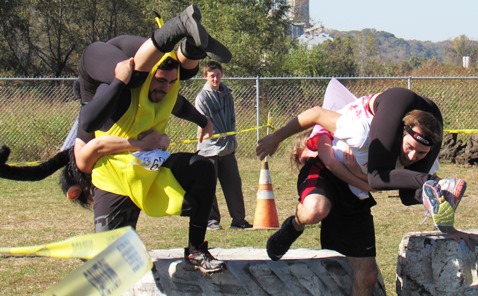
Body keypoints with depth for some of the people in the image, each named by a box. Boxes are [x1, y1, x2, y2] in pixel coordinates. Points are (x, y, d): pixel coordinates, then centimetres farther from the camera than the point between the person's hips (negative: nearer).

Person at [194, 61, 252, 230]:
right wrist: (219, 137, -20)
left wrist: (231, 138, 8)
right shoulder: (202, 97, -7)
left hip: (228, 148, 5)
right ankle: (211, 219, 7)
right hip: (209, 148, -5)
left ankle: (238, 219, 12)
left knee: (234, 184, 6)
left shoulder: (226, 93, 11)